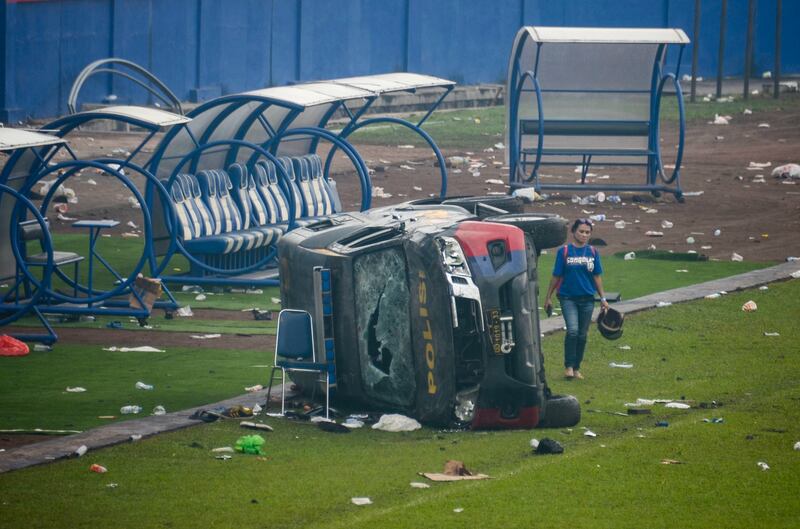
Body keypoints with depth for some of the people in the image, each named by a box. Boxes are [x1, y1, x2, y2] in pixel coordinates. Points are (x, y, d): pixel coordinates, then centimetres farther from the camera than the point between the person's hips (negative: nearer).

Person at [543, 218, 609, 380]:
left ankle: (576, 369, 18)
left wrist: (603, 298, 7)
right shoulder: (564, 251, -3)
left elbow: (597, 276, 10)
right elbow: (556, 276, 2)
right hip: (568, 298, -3)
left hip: (587, 299, 3)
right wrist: (548, 297, 5)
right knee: (572, 331, -19)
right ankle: (568, 366, -9)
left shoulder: (592, 252, 5)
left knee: (582, 335, 7)